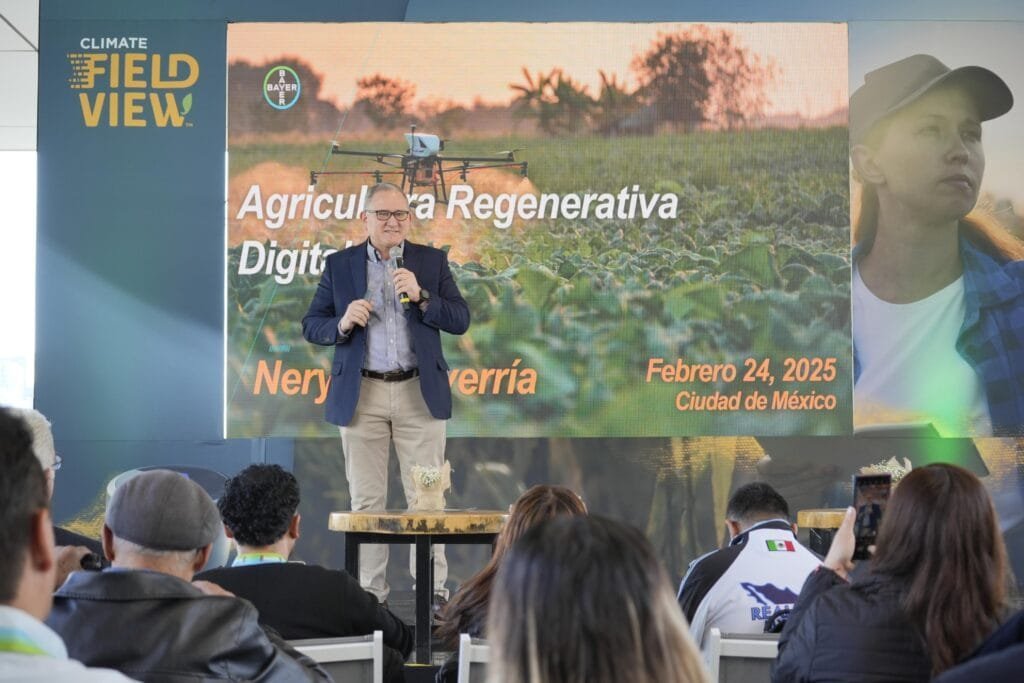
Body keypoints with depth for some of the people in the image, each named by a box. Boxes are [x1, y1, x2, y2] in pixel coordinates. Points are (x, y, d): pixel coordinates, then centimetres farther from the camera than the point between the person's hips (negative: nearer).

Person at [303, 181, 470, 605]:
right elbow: (311, 326, 7)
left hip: (419, 394, 0)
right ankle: (370, 594, 9)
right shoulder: (339, 265, 7)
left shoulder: (431, 261, 8)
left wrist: (421, 296, -14)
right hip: (361, 395, 0)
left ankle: (433, 591, 5)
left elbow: (460, 320, 2)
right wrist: (342, 323, -13)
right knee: (366, 500, 3)